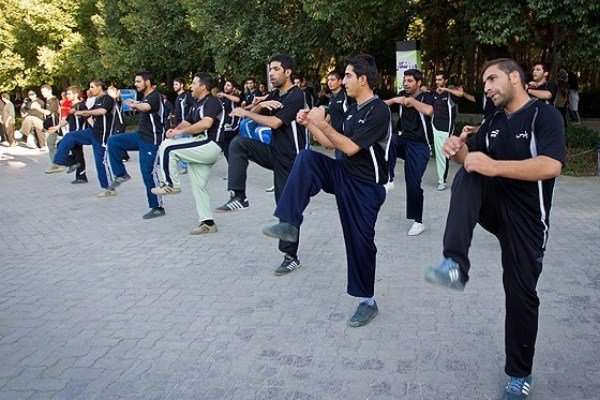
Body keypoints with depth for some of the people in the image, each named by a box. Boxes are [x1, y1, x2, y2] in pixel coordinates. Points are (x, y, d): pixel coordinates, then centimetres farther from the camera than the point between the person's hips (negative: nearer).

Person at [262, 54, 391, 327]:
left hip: (365, 186, -7)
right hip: (344, 174, 7)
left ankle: (367, 301, 19)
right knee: (306, 159, -17)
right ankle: (289, 225, -19)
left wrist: (322, 123, -19)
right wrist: (309, 124, 5)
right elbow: (333, 144, 15)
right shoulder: (354, 110, 11)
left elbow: (350, 148, -24)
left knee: (360, 242, -1)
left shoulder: (378, 111, -17)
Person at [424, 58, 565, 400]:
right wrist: (458, 150, -11)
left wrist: (494, 167, -30)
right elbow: (471, 162, 13)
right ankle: (455, 265, -39)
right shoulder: (492, 123, 12)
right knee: (466, 177, -25)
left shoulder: (544, 115, -10)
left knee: (521, 294, -1)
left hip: (526, 217, -5)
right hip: (493, 205, 5)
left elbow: (551, 166, -25)